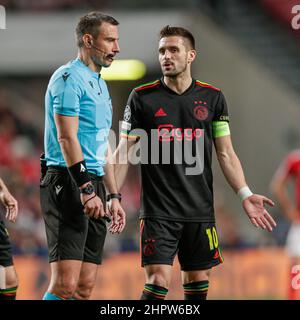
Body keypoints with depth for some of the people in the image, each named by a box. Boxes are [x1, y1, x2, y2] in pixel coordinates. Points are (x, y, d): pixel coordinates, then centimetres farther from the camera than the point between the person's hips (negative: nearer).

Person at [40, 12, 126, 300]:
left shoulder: (99, 83, 22)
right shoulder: (69, 78, -8)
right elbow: (67, 138, -17)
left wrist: (113, 196, 22)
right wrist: (86, 190, -23)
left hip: (92, 186, 9)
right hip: (68, 183, -9)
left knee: (85, 287, 4)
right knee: (65, 284, -18)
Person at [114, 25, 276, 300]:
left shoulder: (212, 98, 6)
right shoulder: (142, 98, 1)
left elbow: (225, 153, 9)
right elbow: (124, 153, 3)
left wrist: (245, 195, -3)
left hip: (200, 210, 3)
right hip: (158, 211, -3)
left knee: (198, 281, 7)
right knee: (158, 280, -13)